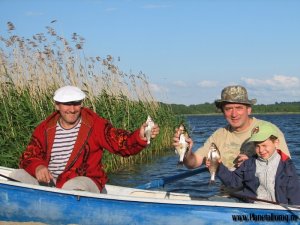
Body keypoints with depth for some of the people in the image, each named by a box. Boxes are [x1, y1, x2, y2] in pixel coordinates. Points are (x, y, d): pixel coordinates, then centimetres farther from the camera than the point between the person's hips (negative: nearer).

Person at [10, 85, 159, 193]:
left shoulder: (95, 125, -3)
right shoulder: (44, 129, 6)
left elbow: (123, 144, -12)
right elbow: (28, 157, 5)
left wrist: (140, 137, -35)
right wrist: (37, 167, -19)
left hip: (83, 183, -4)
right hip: (48, 182, 4)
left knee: (73, 187, -37)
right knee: (18, 176, -10)